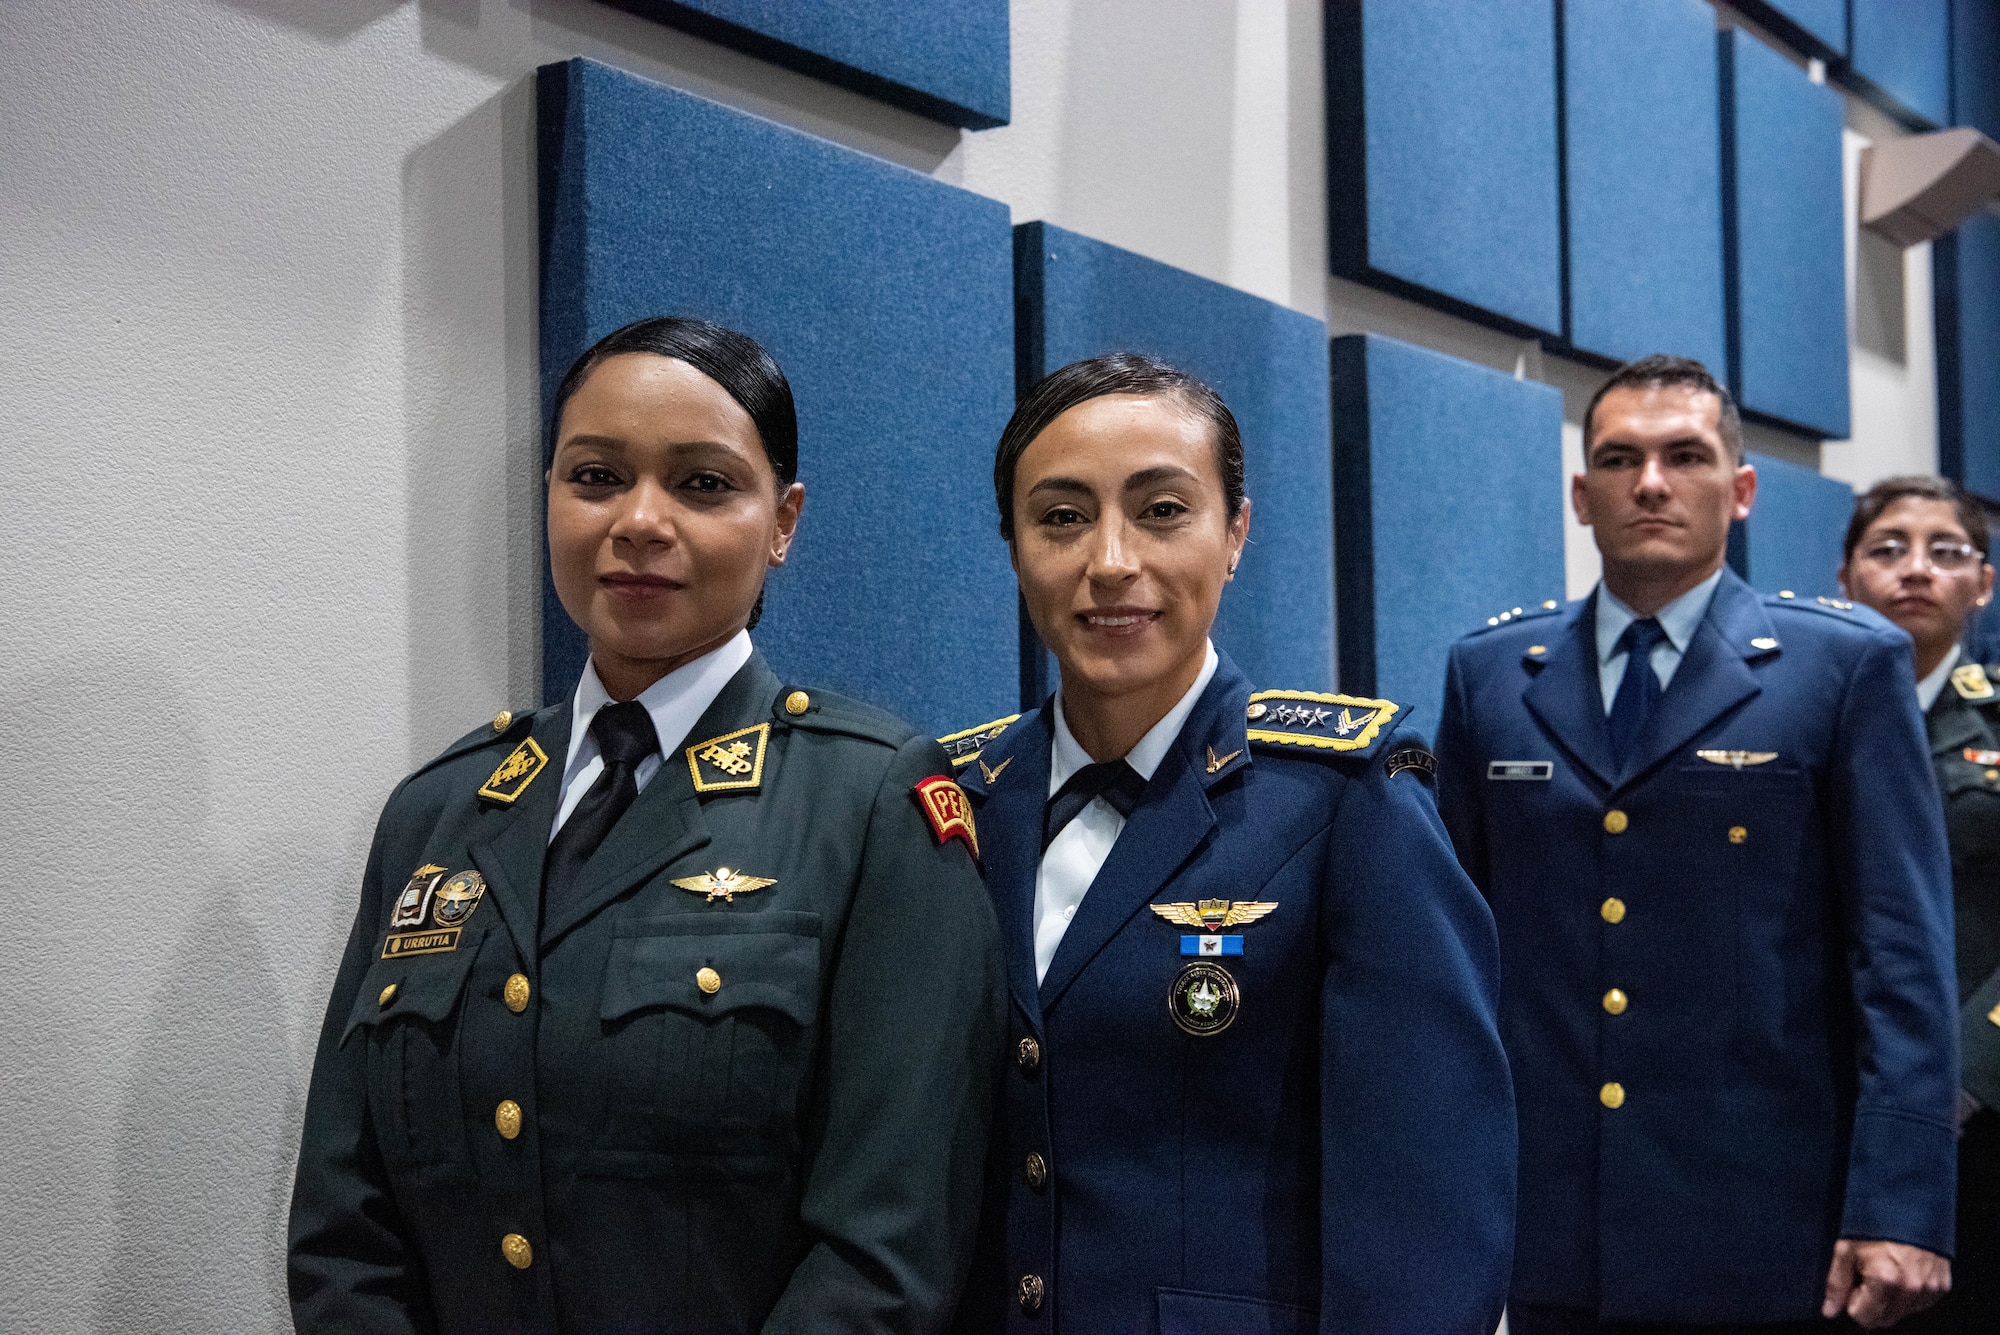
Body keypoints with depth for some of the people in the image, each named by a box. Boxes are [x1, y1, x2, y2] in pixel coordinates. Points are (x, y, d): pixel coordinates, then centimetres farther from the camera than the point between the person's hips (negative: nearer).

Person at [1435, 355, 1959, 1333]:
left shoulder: (1848, 665, -2)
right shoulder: (1489, 673, 6)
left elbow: (1903, 955, -5)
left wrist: (1900, 1206, -11)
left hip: (1761, 1227, -2)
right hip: (1544, 1216, 3)